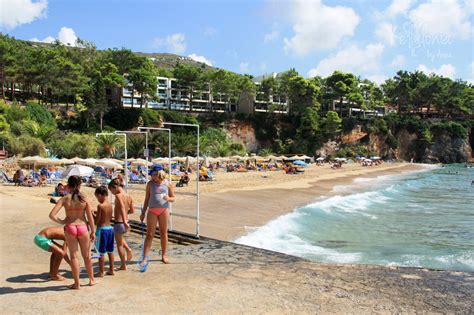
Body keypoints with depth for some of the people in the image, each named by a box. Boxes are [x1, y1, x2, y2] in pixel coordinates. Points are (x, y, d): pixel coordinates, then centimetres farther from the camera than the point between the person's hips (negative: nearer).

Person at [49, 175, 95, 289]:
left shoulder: (65, 199, -6)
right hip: (83, 228, 1)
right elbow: (90, 217, -3)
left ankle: (77, 283, 15)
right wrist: (93, 231, 6)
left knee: (74, 256, 9)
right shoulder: (84, 199, -5)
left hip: (69, 228, 0)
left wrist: (61, 221, 1)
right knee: (86, 255, 16)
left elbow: (52, 215, -13)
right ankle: (91, 279, 30)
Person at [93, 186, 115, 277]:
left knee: (101, 252, 2)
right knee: (110, 251, 15)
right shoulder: (110, 205, 6)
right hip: (110, 228, 8)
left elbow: (97, 221, -14)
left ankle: (101, 272, 9)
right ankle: (111, 270, 22)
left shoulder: (100, 206, -16)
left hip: (102, 229, -8)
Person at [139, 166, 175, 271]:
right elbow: (147, 199, 9)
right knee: (150, 234, -4)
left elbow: (173, 198, 7)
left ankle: (164, 255, 23)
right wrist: (143, 213, 7)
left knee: (163, 233, 9)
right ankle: (145, 258, -2)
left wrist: (168, 198, -16)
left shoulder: (168, 184, 2)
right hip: (152, 210, 0)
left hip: (164, 210, 0)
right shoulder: (150, 184, 3)